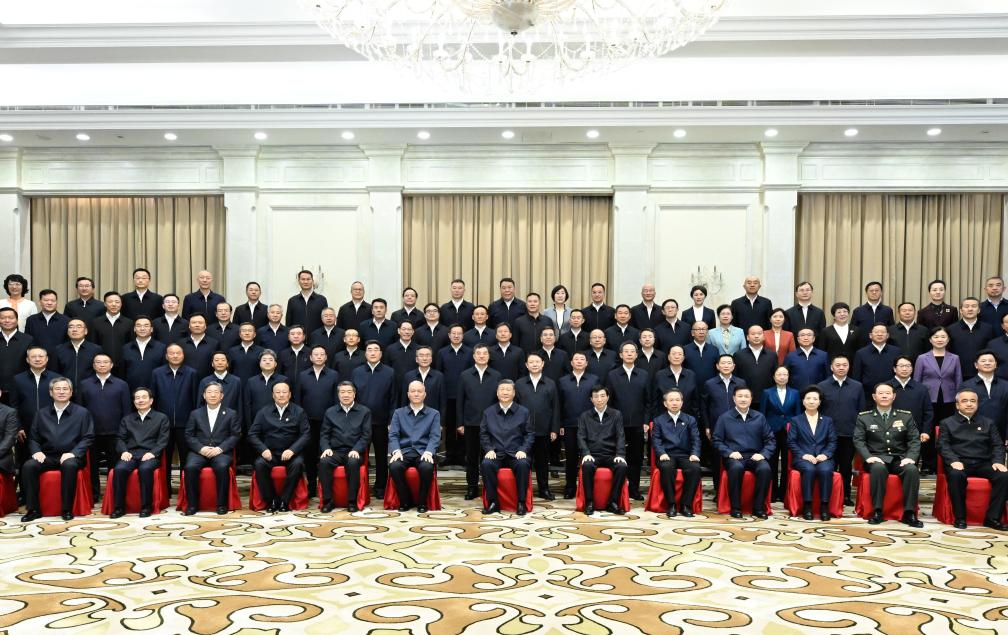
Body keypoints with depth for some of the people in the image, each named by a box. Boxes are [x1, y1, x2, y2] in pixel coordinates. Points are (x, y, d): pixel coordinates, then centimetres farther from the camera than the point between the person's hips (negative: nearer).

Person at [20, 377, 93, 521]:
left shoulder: (82, 412, 7)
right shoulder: (42, 414, 17)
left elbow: (88, 438, 0)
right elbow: (33, 438, 16)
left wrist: (73, 453, -15)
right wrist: (36, 451, -6)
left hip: (70, 457, -3)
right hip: (47, 457, 3)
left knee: (69, 465, -37)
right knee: (28, 466, -27)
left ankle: (67, 509, -26)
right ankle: (33, 509, -17)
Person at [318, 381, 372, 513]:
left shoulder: (364, 411, 9)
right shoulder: (330, 412, 15)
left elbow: (366, 435, 2)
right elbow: (324, 434, 12)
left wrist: (356, 450, -14)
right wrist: (326, 448, -8)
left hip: (354, 452, -2)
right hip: (335, 451, 2)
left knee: (353, 462, -36)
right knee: (323, 461, -31)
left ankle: (352, 501, -25)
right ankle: (328, 501, -21)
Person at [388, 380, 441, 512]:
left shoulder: (434, 414, 12)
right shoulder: (398, 413, 15)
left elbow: (435, 437, 2)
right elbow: (392, 435, 5)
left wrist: (428, 452, -17)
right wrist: (396, 451, -14)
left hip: (423, 452, -1)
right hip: (404, 451, 1)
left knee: (427, 467, -35)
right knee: (394, 466, -32)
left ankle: (422, 502, -12)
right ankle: (405, 501, -10)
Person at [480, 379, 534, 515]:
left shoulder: (524, 412, 8)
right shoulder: (488, 412, 12)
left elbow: (530, 434, 6)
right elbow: (483, 434, 11)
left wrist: (523, 450, -9)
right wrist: (489, 449, -6)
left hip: (516, 453, -1)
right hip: (496, 453, 1)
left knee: (523, 465, -34)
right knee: (486, 464, -31)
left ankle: (521, 502, -20)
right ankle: (493, 502, -19)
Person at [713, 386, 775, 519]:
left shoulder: (759, 417, 13)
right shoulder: (724, 418, 8)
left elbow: (770, 440, 12)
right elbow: (716, 440, 5)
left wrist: (763, 454, -6)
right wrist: (729, 452, -10)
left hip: (754, 457, 2)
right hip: (734, 457, -2)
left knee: (765, 469, -31)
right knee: (736, 468, -37)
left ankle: (758, 507, -17)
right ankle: (735, 508, -23)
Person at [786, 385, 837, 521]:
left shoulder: (828, 421, 20)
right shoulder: (795, 420, 14)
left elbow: (832, 442, 10)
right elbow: (791, 442, 4)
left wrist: (825, 454, -10)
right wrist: (803, 455, -12)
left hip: (823, 457, 1)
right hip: (803, 458, -1)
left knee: (825, 470, -34)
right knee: (809, 469, -36)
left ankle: (824, 506, -26)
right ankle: (807, 506, -29)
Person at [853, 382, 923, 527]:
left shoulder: (906, 416, 11)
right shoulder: (864, 417, 7)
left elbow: (915, 440, 6)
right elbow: (858, 440, 0)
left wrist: (910, 457, -12)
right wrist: (868, 457, -17)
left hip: (899, 458, 2)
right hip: (877, 458, -2)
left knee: (912, 470, -31)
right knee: (878, 468, -36)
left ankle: (909, 513, -24)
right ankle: (877, 511, -27)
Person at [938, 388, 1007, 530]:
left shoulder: (988, 423, 21)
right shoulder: (947, 423, 13)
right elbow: (943, 445, 1)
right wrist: (953, 461, -18)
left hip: (983, 464, 3)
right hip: (959, 463, -3)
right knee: (956, 475, -37)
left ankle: (993, 517, -20)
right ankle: (960, 517, -26)